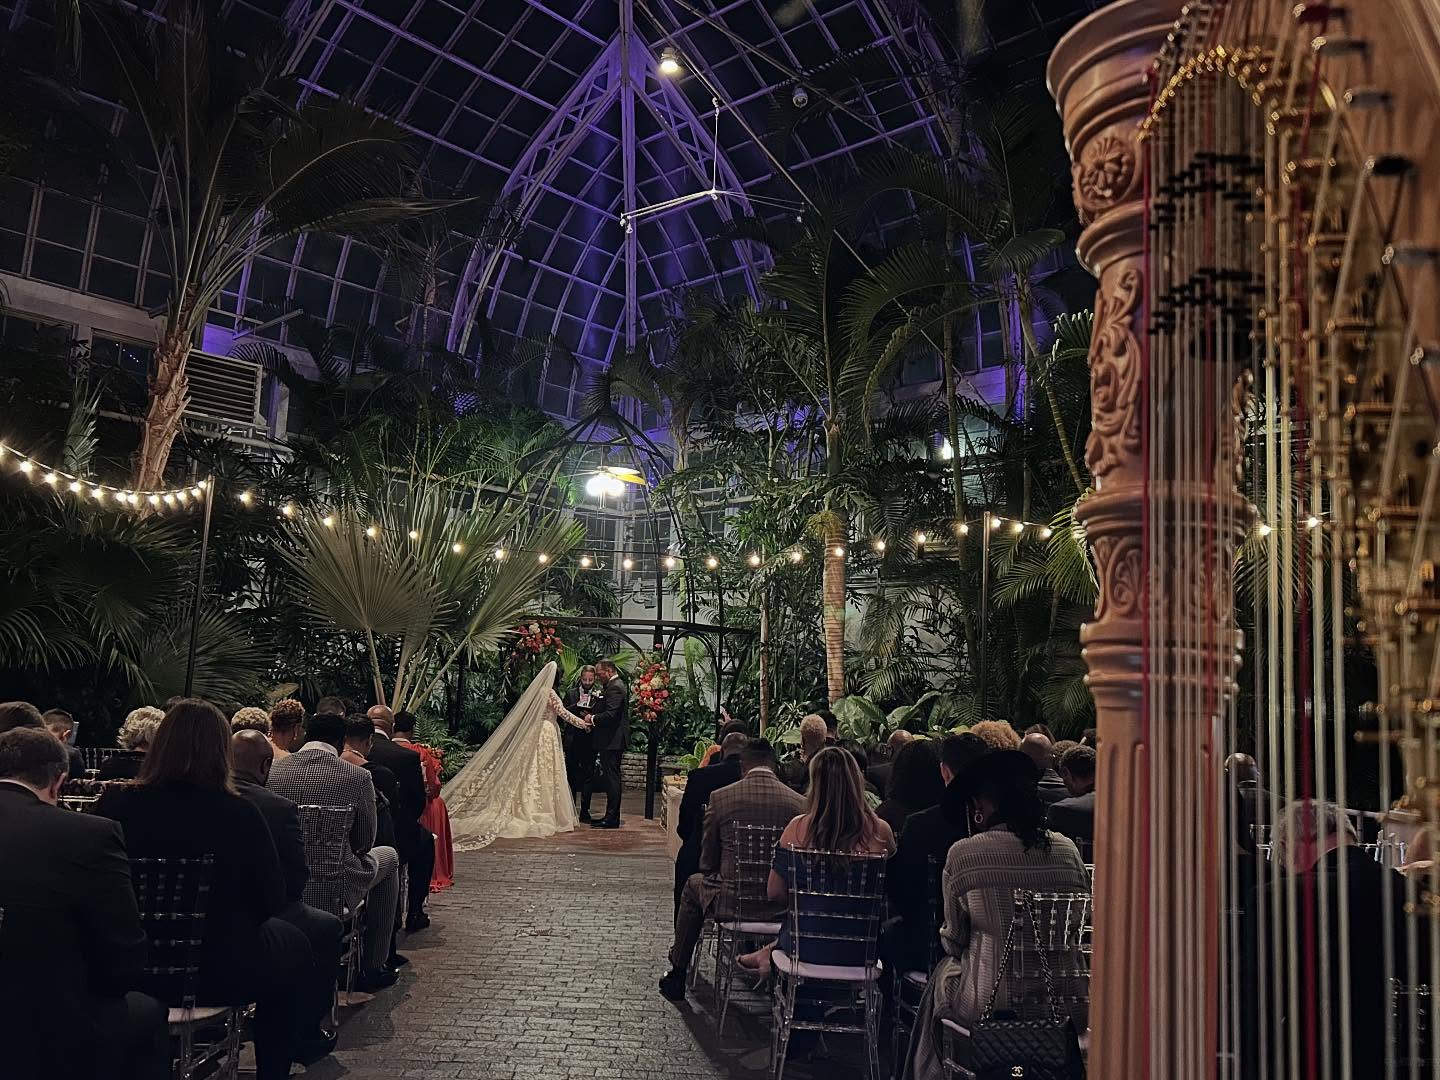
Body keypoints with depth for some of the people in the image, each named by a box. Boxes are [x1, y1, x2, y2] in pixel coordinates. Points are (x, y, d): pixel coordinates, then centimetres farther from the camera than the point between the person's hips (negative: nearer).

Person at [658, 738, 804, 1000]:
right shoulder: (798, 802, -5)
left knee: (693, 883, 29)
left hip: (729, 900, -2)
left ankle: (677, 975, 39)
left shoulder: (720, 797, -8)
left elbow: (707, 861, 1)